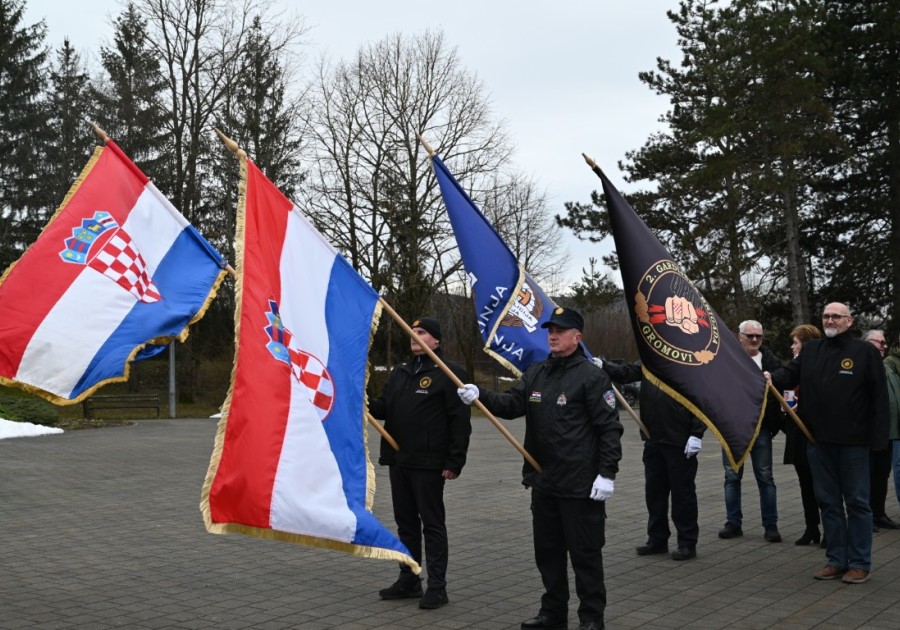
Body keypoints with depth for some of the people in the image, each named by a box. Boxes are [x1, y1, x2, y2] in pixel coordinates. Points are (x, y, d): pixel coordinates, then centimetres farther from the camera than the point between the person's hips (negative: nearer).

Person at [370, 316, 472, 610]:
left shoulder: (448, 373, -8)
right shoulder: (400, 372, 16)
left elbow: (460, 420, -13)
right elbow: (384, 409, 17)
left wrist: (454, 462, -16)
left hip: (428, 464, -7)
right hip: (399, 461, 8)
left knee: (432, 524, 0)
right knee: (406, 521, 15)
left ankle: (437, 587, 8)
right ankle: (408, 580, 26)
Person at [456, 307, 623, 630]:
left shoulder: (591, 376, -10)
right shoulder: (536, 373, 11)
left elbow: (610, 428, -12)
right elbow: (511, 403, 3)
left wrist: (607, 473, -16)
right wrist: (480, 395, -15)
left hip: (580, 485, -7)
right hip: (543, 481, 7)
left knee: (585, 552, 2)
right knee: (547, 549, 16)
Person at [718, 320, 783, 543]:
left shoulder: (771, 361, 3)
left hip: (760, 427, 0)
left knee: (765, 478, 5)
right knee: (732, 476, 8)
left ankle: (770, 525, 14)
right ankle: (733, 523, 18)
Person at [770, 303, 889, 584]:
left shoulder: (865, 352, -5)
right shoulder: (810, 349, 9)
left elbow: (879, 397, -8)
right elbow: (790, 373, 1)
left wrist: (878, 438, -13)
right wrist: (772, 378, -22)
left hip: (853, 442, -5)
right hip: (819, 440, 5)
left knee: (857, 502, 5)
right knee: (828, 501, 12)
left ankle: (860, 563, 14)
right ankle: (836, 559, 22)